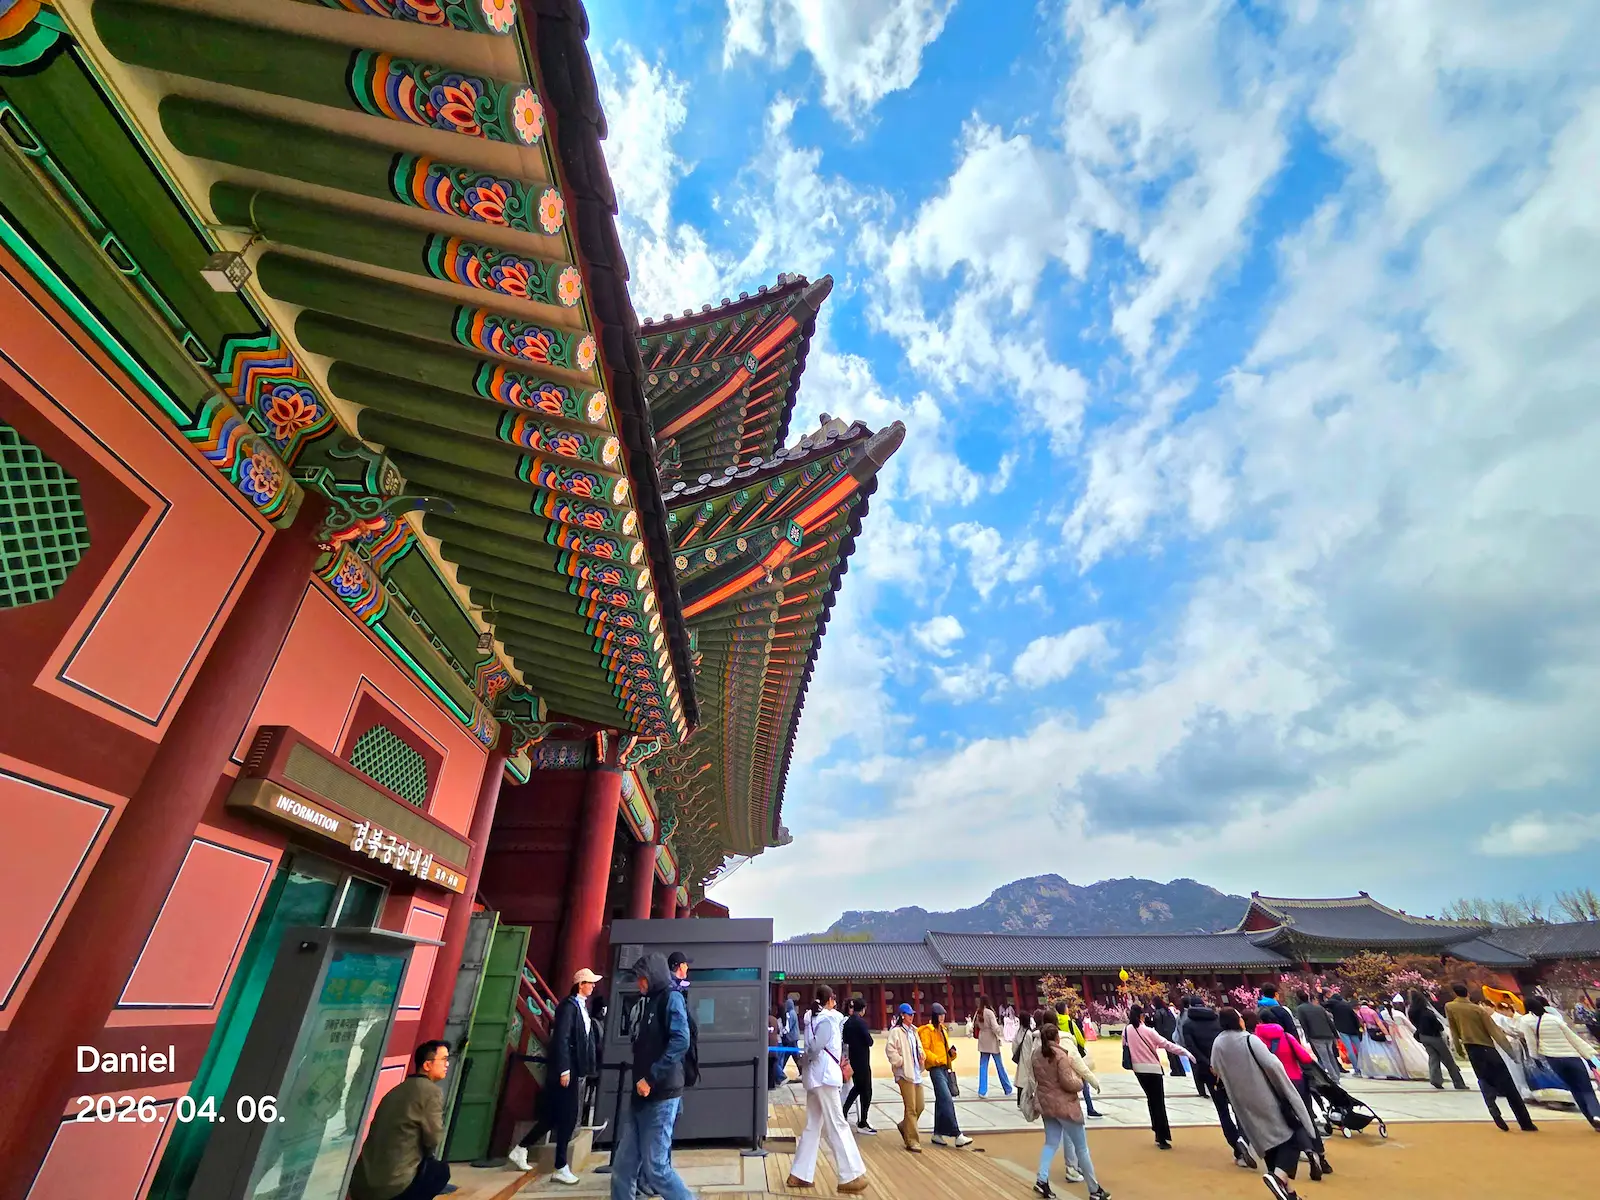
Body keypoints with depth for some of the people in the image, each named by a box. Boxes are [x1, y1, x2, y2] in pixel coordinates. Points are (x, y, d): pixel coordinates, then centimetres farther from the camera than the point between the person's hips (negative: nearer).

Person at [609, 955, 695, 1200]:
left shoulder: (672, 997, -9)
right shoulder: (651, 1001, 16)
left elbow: (680, 1042, -21)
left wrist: (651, 1078, -20)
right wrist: (639, 1081, 8)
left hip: (660, 1095, -8)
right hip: (642, 1094, 8)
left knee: (655, 1167, -3)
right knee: (623, 1165, 9)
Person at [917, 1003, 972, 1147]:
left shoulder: (943, 1029, 17)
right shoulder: (927, 1030, -10)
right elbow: (924, 1049, -15)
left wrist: (952, 1052, 5)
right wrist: (936, 1059, -22)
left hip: (946, 1068, 8)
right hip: (936, 1069, -8)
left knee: (941, 1101, 12)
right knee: (947, 1100, -14)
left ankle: (937, 1134, 21)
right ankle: (957, 1135, -13)